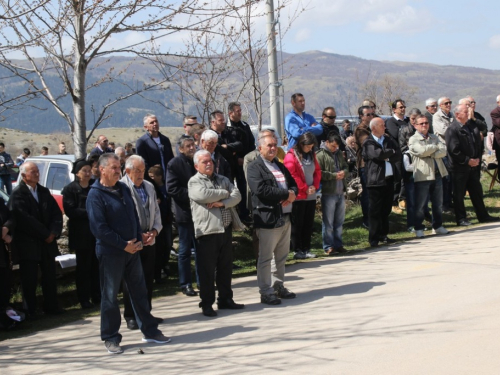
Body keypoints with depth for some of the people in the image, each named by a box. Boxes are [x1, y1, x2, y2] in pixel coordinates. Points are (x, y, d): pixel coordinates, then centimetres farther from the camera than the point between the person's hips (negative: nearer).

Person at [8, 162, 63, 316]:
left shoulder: (44, 192, 12)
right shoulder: (17, 194, -9)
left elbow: (56, 213, 10)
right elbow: (24, 219, -16)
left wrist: (54, 233, -7)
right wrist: (45, 234, -13)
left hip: (47, 242, 6)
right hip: (27, 244, -6)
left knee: (50, 276, 9)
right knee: (29, 279, 0)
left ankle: (51, 306, 19)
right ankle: (30, 310, 9)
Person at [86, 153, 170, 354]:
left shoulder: (123, 189, 10)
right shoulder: (96, 195, -13)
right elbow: (99, 228, -18)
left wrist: (138, 240, 2)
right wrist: (124, 245, -17)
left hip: (132, 249, 7)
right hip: (110, 253, -7)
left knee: (140, 292, 13)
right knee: (110, 296, 2)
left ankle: (150, 331, 23)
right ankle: (110, 338, 12)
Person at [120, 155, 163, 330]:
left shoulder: (149, 187, 12)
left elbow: (156, 211, 15)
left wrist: (155, 230, -2)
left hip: (149, 241, 6)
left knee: (148, 278, 11)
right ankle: (131, 316, 8)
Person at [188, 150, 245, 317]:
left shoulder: (223, 180, 16)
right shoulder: (194, 182, -1)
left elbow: (237, 195, 4)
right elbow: (204, 194, -19)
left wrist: (222, 202, -14)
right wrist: (225, 193, -4)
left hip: (226, 229, 6)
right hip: (207, 230, -6)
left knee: (226, 267, 13)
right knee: (207, 269, -2)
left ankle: (225, 299, 24)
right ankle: (207, 304, 7)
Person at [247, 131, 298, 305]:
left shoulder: (280, 166, 19)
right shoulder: (255, 167, -6)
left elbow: (293, 184, 20)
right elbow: (261, 190, -20)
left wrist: (293, 194, -5)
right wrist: (286, 195, -15)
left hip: (285, 217, 8)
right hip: (268, 218, -8)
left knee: (281, 256, 15)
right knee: (265, 257, -3)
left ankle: (278, 286, 26)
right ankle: (266, 292, 2)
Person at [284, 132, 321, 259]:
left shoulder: (311, 155, 13)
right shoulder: (291, 156, -9)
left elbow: (317, 171, 15)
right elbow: (291, 175, -15)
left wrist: (315, 186, -2)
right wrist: (305, 189, -13)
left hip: (311, 196, 7)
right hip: (298, 196, -7)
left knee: (309, 224, 9)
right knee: (297, 224, -1)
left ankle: (306, 249, 15)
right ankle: (297, 250, 4)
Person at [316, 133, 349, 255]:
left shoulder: (339, 153, 15)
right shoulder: (320, 155, -7)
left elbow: (346, 167, 22)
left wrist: (344, 172, -1)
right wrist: (334, 176, -17)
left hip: (340, 192, 7)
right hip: (328, 193, -7)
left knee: (339, 221, 13)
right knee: (328, 222, -1)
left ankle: (338, 245, 22)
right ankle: (328, 246, 5)